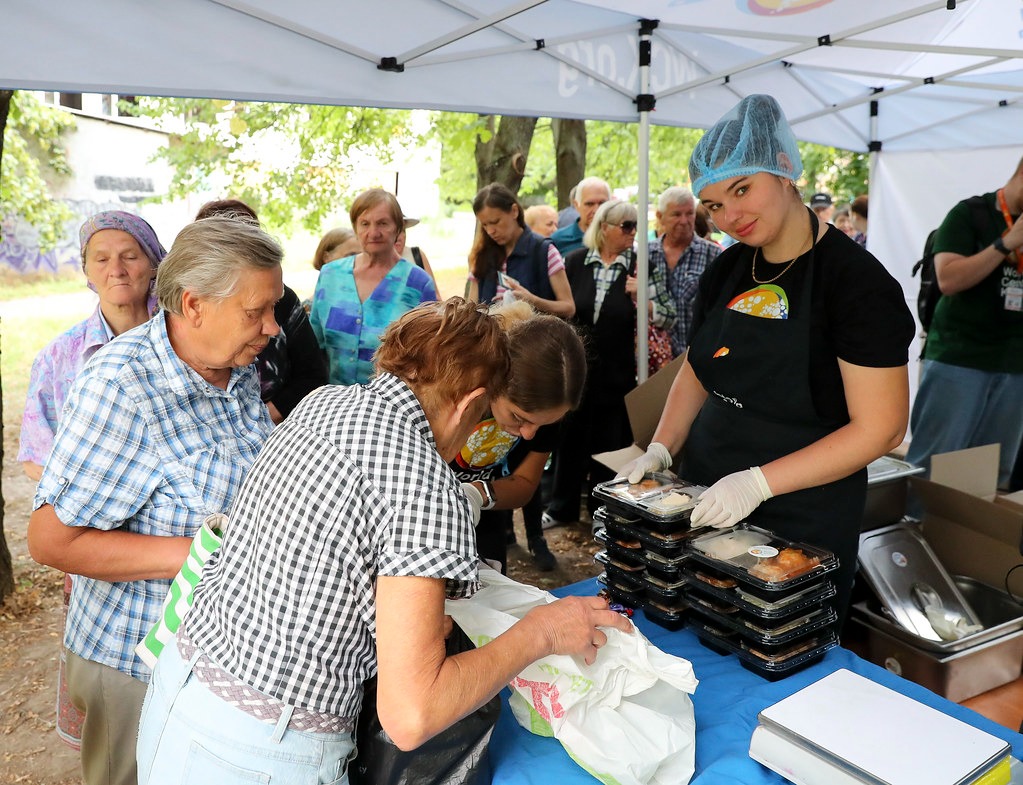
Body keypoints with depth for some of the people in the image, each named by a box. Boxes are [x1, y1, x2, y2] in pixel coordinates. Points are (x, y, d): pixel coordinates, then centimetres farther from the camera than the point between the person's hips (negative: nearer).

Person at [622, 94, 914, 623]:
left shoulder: (857, 281, -15)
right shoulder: (726, 272, 4)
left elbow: (879, 427, -17)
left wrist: (759, 482, -23)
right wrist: (661, 448, 0)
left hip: (803, 519, -5)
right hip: (704, 503, 6)